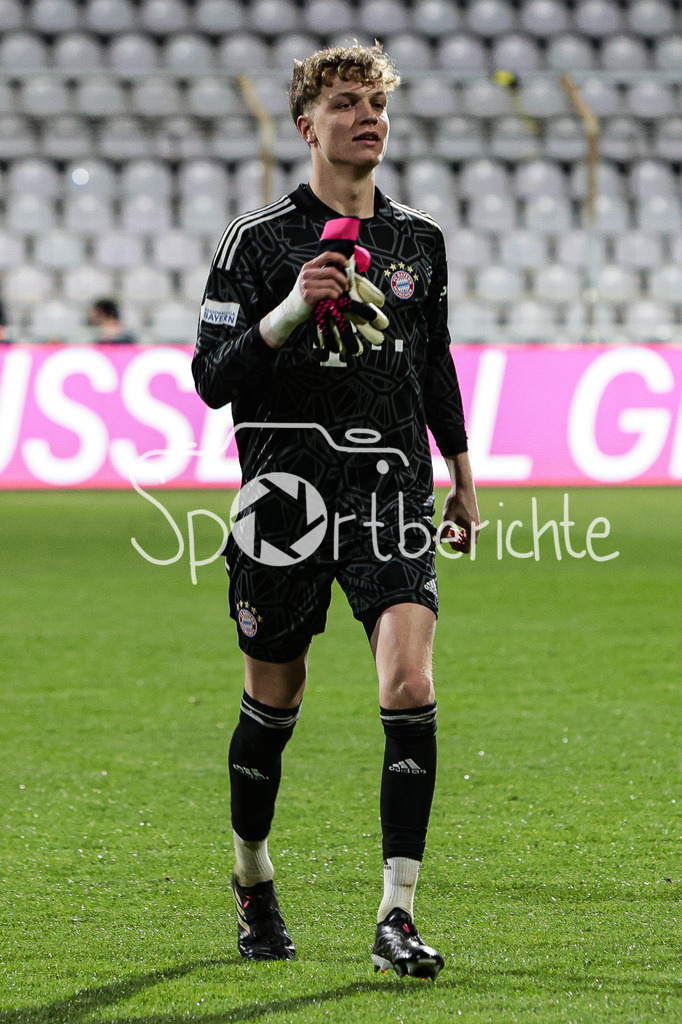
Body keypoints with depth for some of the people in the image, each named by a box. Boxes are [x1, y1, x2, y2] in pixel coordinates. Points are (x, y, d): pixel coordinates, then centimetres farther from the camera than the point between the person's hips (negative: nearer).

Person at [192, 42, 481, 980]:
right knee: (273, 703, 9)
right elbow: (212, 379, -6)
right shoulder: (257, 240, -2)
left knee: (411, 687, -16)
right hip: (287, 492, -2)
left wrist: (463, 479, 24)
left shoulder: (419, 240, 11)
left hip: (392, 489, 2)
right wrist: (291, 311, -20)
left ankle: (397, 916, -15)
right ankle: (253, 882, 33)